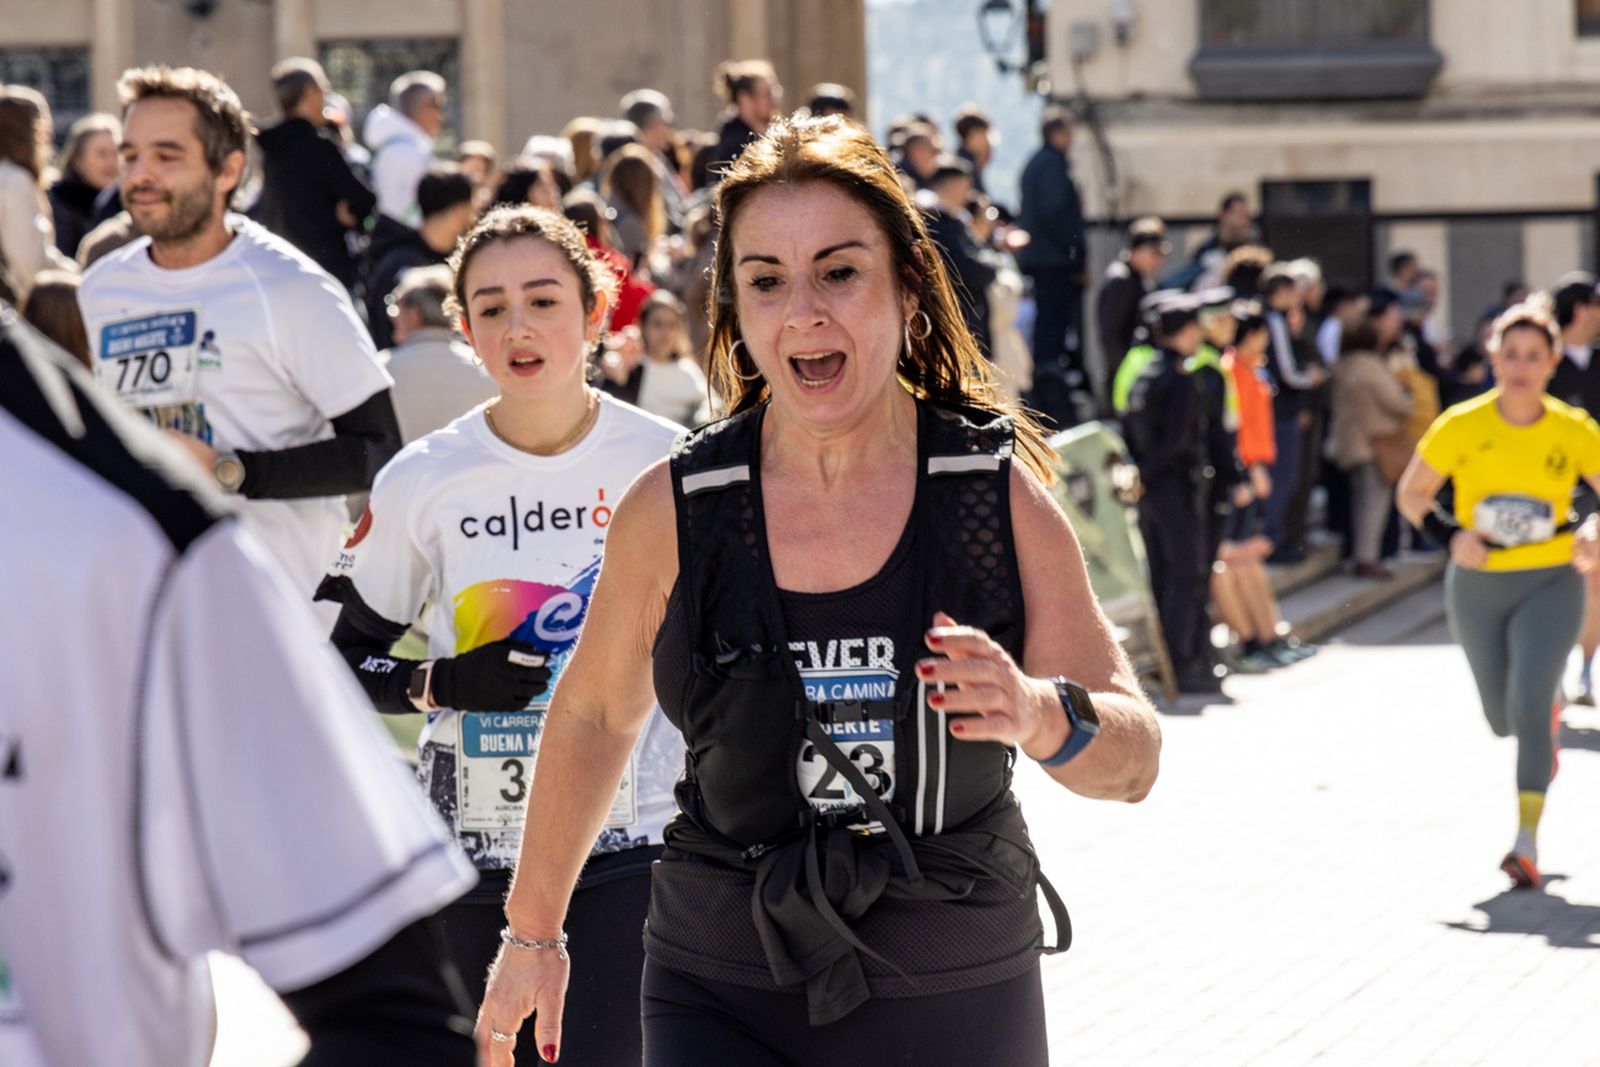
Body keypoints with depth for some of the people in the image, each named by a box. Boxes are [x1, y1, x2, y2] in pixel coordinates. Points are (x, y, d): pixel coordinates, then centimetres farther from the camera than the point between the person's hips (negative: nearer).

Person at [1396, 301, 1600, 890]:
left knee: (1527, 707, -19)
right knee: (1503, 720, 15)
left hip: (1550, 583, -2)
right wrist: (1449, 536, -16)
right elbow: (1411, 494, 2)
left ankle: (1527, 842, -15)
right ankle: (1548, 721, 53)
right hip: (1477, 587, 2)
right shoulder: (1461, 427, -8)